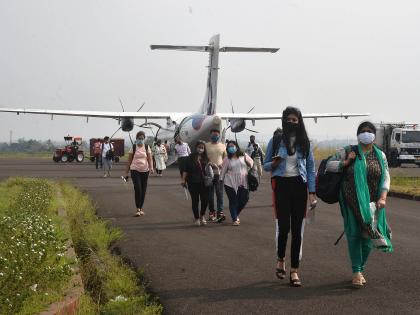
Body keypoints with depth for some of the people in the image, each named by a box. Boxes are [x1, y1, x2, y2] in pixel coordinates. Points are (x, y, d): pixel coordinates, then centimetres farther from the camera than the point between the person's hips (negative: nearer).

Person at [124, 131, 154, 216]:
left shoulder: (147, 147, 4)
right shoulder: (133, 147, 1)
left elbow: (150, 159, -2)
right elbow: (129, 160, 5)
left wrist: (151, 168, -20)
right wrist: (126, 172, 5)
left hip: (145, 171, 2)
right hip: (135, 170, -2)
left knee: (143, 190, 7)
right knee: (138, 189, -13)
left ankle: (141, 208, 21)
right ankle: (138, 209, -9)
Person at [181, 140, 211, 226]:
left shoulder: (206, 158, 7)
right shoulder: (190, 158, -3)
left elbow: (208, 170, 18)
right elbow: (185, 170, -4)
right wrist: (183, 179, -10)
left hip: (204, 183, 3)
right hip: (193, 183, -2)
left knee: (205, 199, -2)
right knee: (195, 200, 4)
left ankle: (202, 216, 22)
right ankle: (197, 218, 17)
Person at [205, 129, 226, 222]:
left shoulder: (223, 146, 12)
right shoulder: (206, 146, 5)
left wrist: (222, 164, -8)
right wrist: (209, 163, -16)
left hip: (219, 173, 1)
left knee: (220, 193, -6)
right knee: (210, 194, 6)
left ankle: (220, 213, -10)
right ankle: (211, 212, 17)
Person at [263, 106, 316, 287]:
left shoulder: (304, 143, 5)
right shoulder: (275, 141, 2)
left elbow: (311, 168, 6)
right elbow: (265, 165, 9)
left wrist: (312, 192, -1)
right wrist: (274, 164, -14)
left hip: (299, 186, 1)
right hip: (281, 185, -1)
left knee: (297, 228, 1)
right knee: (283, 226, -5)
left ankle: (294, 271, 7)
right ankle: (281, 260, 24)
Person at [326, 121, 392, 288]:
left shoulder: (380, 155, 6)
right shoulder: (348, 152, 1)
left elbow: (386, 178, 2)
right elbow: (329, 165, 3)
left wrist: (382, 198, -11)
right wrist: (346, 162, -11)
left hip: (372, 202, 2)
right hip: (352, 202, -2)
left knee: (367, 235, 5)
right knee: (354, 234, -6)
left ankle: (361, 269, 22)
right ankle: (356, 272, 0)